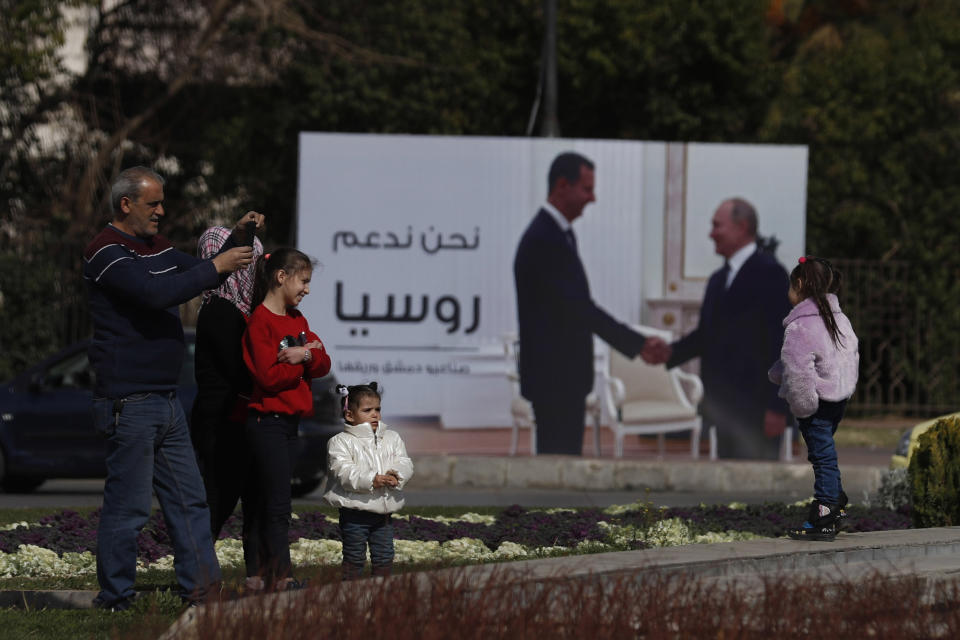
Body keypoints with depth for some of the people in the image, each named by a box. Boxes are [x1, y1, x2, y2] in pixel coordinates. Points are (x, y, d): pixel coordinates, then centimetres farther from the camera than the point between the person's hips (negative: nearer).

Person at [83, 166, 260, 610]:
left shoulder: (157, 247, 17)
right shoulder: (106, 252, -12)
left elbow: (200, 276, 27)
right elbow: (156, 293, -26)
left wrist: (237, 239, 10)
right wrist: (216, 267, -19)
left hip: (166, 399, 9)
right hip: (129, 403, -9)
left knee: (189, 500, 9)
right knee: (127, 507, -5)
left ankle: (202, 587, 12)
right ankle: (114, 601, 1)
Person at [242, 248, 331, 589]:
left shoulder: (297, 319, 14)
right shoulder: (260, 321, -12)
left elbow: (323, 365, 7)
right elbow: (269, 376, -20)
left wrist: (304, 355, -13)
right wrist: (302, 358, -9)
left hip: (290, 420, 8)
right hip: (268, 422, -8)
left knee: (269, 502, 10)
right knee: (278, 504, -12)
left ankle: (266, 571, 13)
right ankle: (281, 575, -15)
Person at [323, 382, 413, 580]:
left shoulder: (392, 438, 11)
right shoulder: (341, 442, -7)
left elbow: (405, 463, 4)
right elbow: (343, 471, -19)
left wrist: (396, 475, -20)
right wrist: (371, 480, -30)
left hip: (383, 511, 5)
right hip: (354, 512, -5)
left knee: (384, 556, 11)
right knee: (354, 556, 1)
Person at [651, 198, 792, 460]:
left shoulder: (769, 274, -10)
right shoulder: (719, 279, 18)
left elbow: (780, 341, -15)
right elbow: (706, 334, 20)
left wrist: (776, 407, -19)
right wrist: (671, 352, 0)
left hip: (757, 411, -9)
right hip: (727, 408, 9)